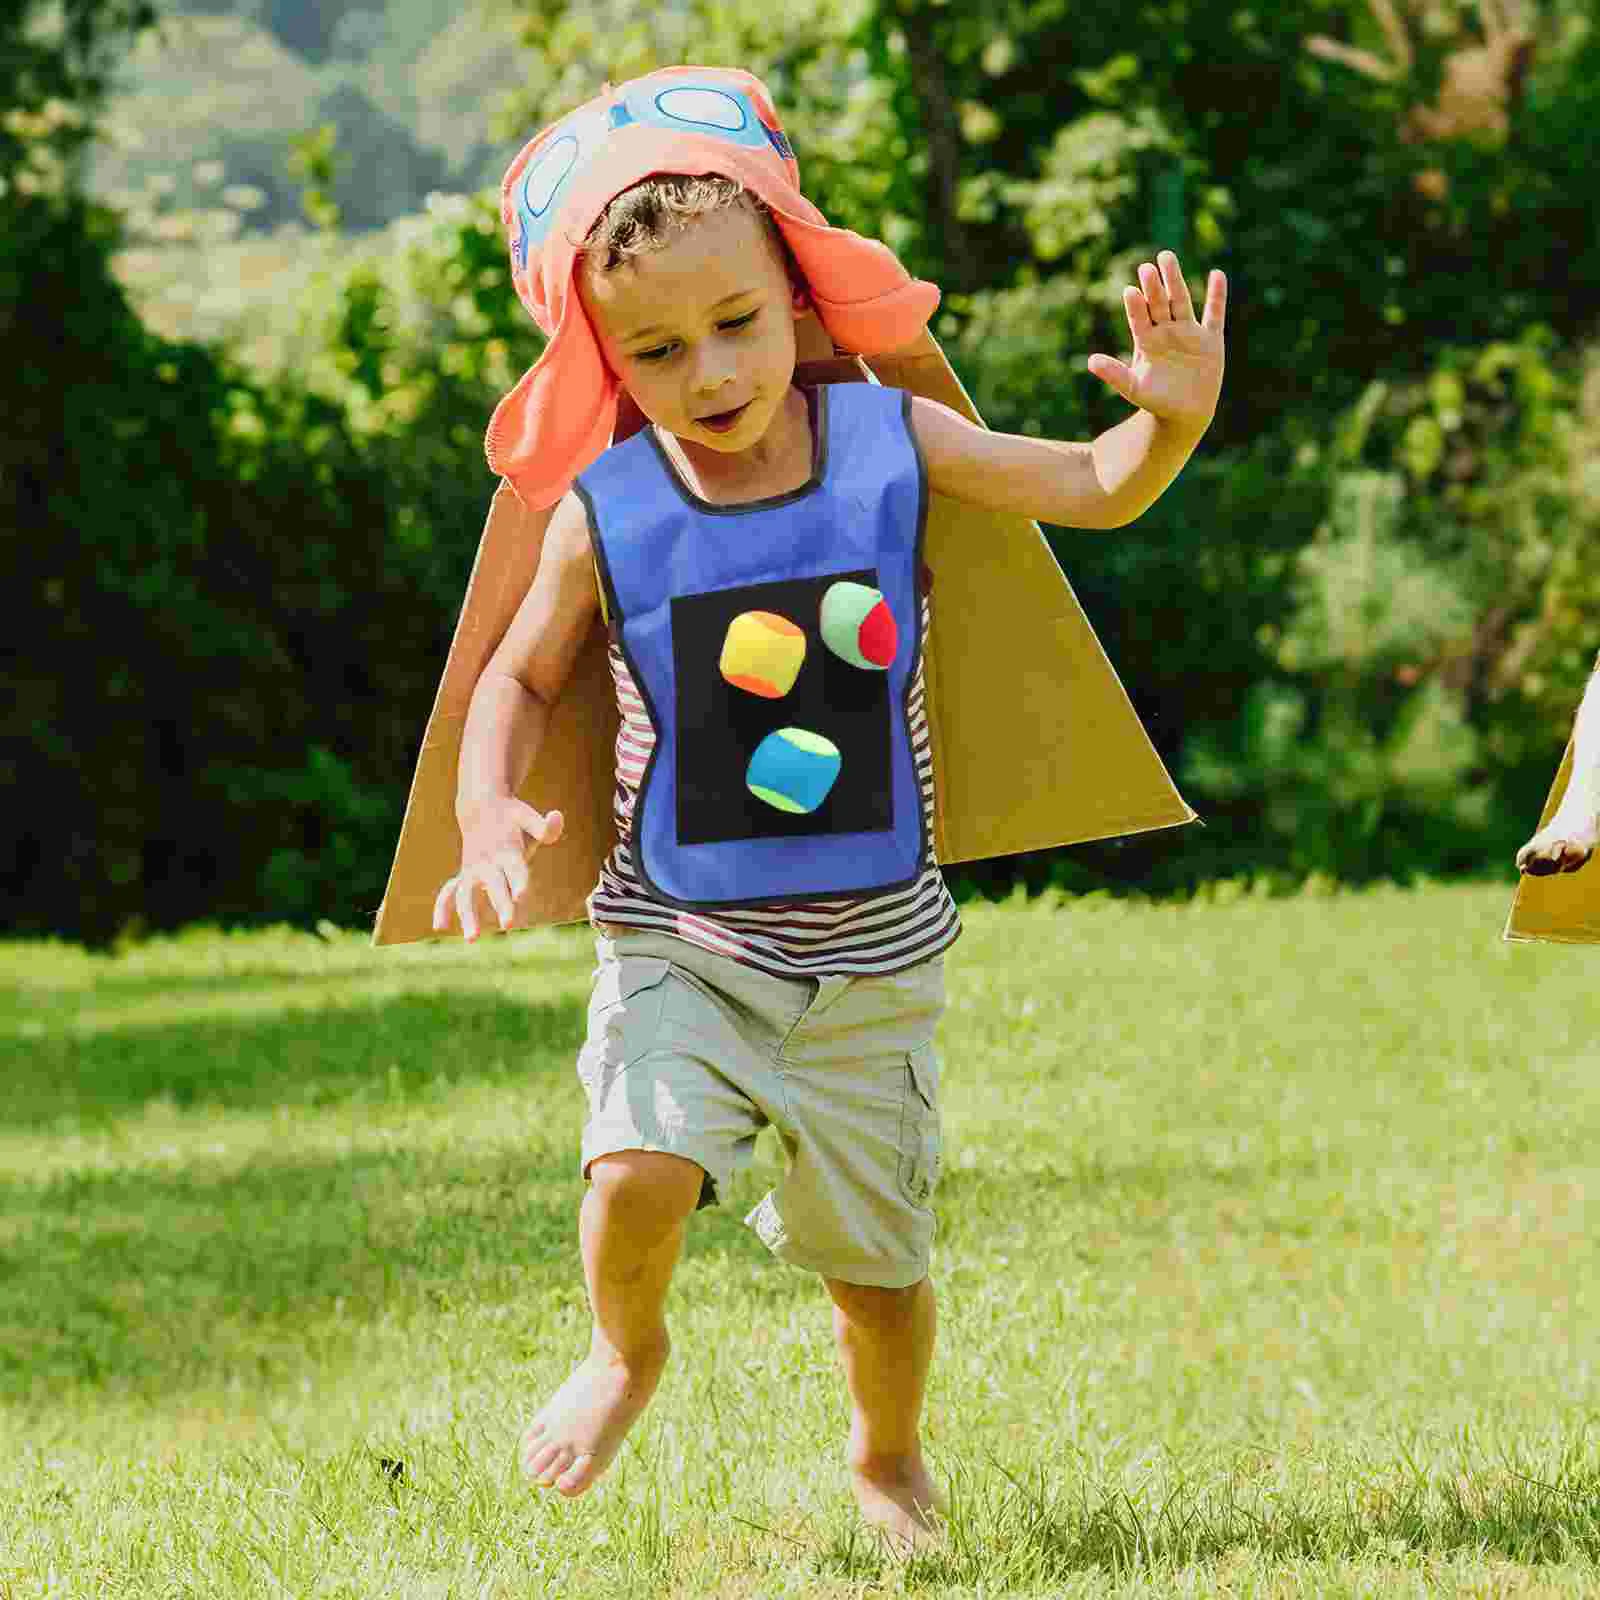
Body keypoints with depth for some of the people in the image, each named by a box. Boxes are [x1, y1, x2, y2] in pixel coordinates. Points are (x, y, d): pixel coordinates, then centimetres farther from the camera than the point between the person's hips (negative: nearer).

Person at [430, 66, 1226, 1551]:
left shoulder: (890, 443, -5)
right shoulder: (606, 513, -7)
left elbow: (1096, 487, 2)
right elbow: (520, 676, 8)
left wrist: (1174, 420, -19)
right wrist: (489, 814, -8)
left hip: (870, 953, 1)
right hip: (679, 942, -1)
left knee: (877, 1256, 10)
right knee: (639, 1166, -24)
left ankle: (888, 1458, 41)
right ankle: (624, 1352, 10)